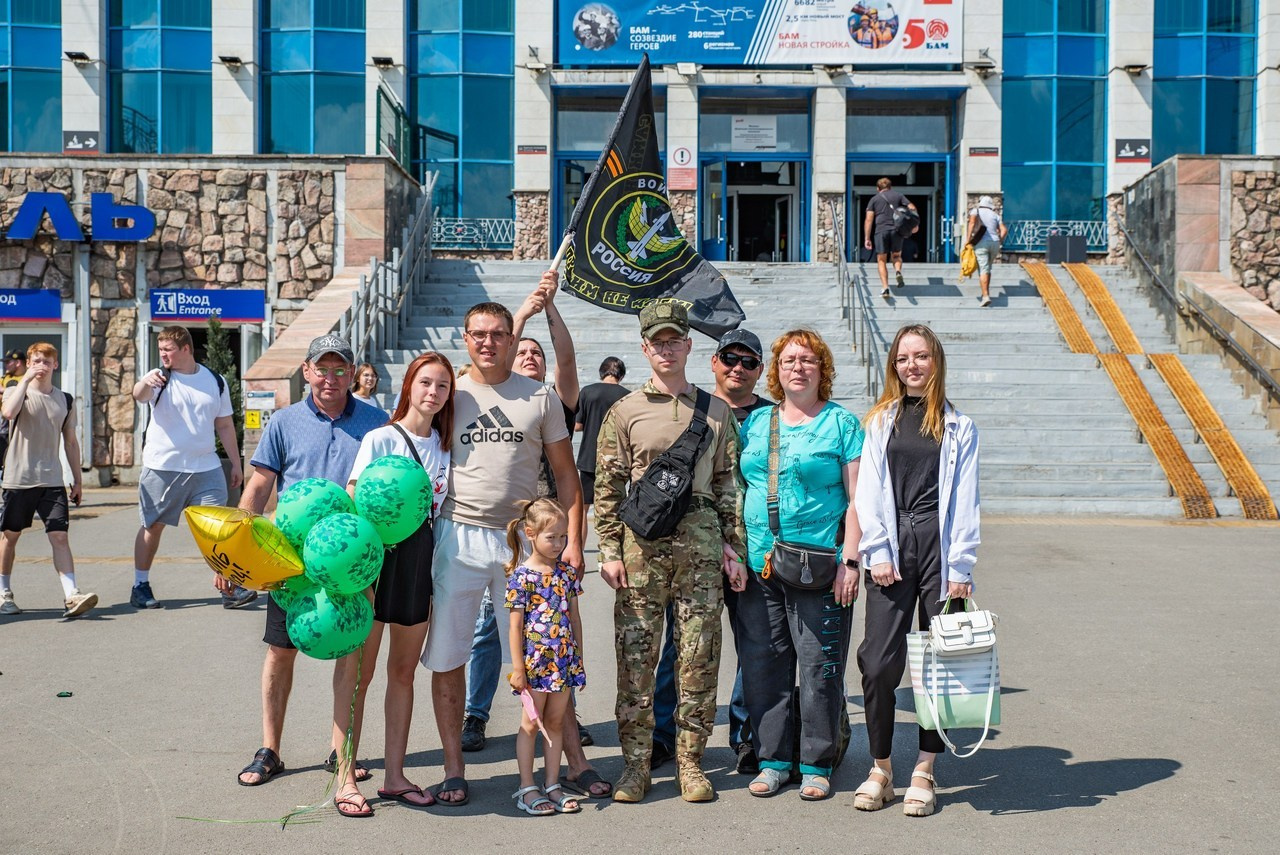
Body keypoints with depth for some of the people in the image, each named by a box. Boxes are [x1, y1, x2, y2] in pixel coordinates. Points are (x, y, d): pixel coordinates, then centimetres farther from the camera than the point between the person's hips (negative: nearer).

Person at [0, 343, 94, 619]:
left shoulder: (65, 400, 10)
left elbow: (70, 442, 15)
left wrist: (77, 479, 13)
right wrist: (26, 379, -17)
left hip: (52, 481, 1)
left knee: (60, 536, -9)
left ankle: (71, 596, -16)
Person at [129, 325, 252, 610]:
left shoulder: (215, 382, 7)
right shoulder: (159, 378, -1)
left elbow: (225, 426, 14)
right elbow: (139, 396, -24)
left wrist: (236, 463, 11)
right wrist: (145, 383, -48)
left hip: (206, 468, 2)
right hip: (162, 467, -1)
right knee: (152, 526, 9)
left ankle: (230, 587, -4)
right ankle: (140, 586, 21)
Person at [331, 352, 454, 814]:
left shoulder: (444, 442, 9)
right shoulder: (381, 438, -7)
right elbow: (353, 503, -10)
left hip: (421, 558, 5)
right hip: (377, 554, -5)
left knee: (404, 671, 11)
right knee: (358, 673, 1)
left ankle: (394, 776, 21)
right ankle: (346, 780, 9)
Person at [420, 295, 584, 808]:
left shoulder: (541, 398, 6)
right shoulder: (449, 395, 6)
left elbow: (565, 474, 8)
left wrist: (573, 540, -1)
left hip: (524, 537, 0)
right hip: (459, 537, 1)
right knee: (447, 658, 4)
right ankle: (454, 769, 16)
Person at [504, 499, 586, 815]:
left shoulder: (568, 572, 6)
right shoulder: (521, 575, -10)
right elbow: (515, 625, -10)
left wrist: (579, 657, 12)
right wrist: (518, 668, -12)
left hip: (565, 660, 5)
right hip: (535, 661, -5)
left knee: (556, 721, 12)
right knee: (531, 723, 5)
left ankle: (552, 785, 21)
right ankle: (527, 789, 13)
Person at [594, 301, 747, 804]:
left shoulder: (716, 411, 12)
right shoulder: (625, 412, 7)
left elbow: (728, 484, 12)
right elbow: (607, 488, 4)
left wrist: (733, 547, 6)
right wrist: (609, 550, -4)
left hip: (701, 540, 1)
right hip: (642, 540, -1)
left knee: (699, 654, 3)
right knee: (635, 653, 1)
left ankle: (691, 761, 14)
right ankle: (636, 763, 11)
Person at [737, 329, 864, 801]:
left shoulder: (842, 423, 2)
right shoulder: (756, 422, 13)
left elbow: (857, 498, -2)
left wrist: (850, 559, -10)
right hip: (758, 566, 4)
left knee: (819, 668, 0)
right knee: (762, 664, 7)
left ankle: (817, 764, 15)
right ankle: (773, 759, 20)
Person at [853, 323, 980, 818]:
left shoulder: (958, 427, 8)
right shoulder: (881, 420, 12)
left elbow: (964, 501, 4)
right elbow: (869, 492, 7)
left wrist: (960, 568, -4)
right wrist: (878, 553, -3)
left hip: (939, 545, 0)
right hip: (891, 549, 1)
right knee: (879, 661, -5)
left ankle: (924, 773, 13)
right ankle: (880, 770, 8)